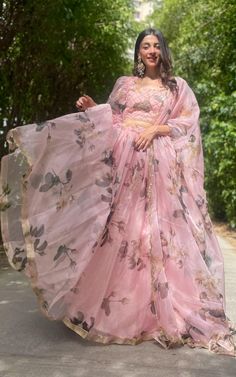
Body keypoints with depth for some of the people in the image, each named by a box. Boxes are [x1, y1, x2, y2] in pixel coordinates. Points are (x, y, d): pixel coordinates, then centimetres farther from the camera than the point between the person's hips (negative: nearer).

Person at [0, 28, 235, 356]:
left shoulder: (177, 86, 15)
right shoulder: (125, 83, 20)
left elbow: (189, 122, 4)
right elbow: (111, 120, 17)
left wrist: (157, 128, -9)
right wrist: (92, 109, -1)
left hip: (158, 162, -2)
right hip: (122, 159, 2)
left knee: (156, 229, -6)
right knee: (119, 226, -2)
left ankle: (160, 309, 2)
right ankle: (118, 306, 8)